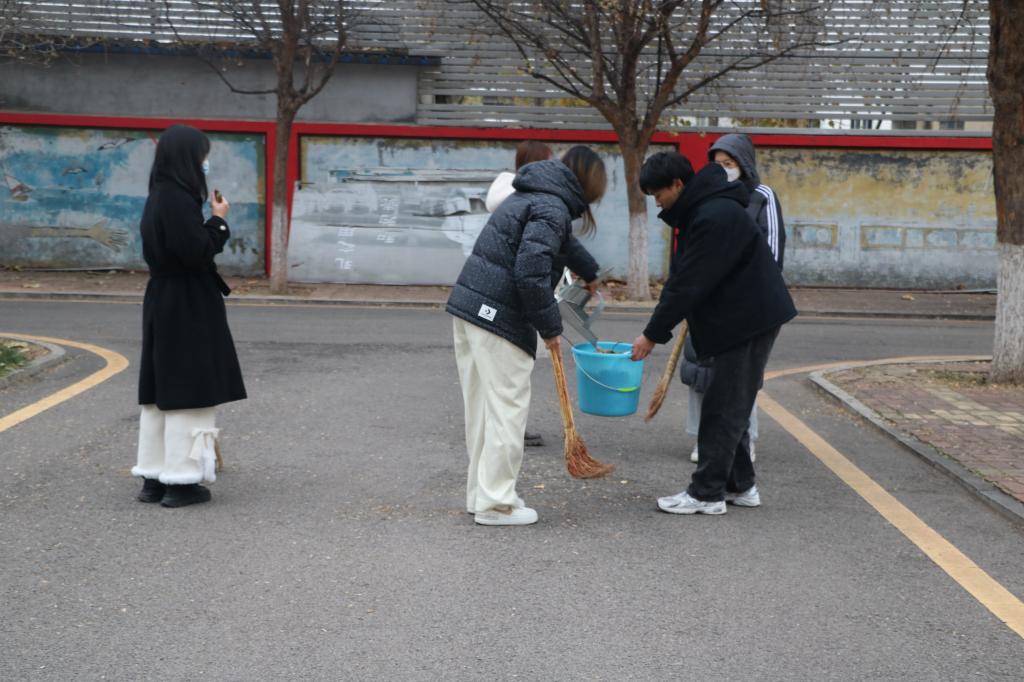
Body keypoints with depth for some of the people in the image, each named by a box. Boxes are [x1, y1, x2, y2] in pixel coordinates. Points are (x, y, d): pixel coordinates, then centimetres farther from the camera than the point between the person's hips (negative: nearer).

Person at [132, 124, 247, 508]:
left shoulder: (160, 197, 11)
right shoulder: (177, 200, -19)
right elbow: (196, 251, -22)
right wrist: (219, 220, -10)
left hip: (163, 301, 10)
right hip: (187, 307, -10)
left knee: (161, 390, 13)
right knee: (188, 392, -3)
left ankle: (154, 477, 18)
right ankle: (180, 481, 0)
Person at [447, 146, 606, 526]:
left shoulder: (532, 196, 21)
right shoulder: (553, 208, -12)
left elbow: (562, 243, 42)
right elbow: (531, 271, -23)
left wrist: (588, 274, 60)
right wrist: (550, 328, -12)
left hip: (467, 306, 10)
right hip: (497, 316, -10)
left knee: (481, 407, 16)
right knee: (507, 407, -3)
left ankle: (480, 493, 24)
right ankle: (495, 503, 1)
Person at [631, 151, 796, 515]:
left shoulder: (715, 217, -23)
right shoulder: (695, 212, 10)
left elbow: (689, 285, -24)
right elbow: (680, 280, 14)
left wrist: (652, 335, -18)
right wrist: (655, 331, 10)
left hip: (751, 318, -10)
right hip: (736, 318, 10)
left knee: (725, 407, -6)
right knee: (731, 405, 15)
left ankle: (706, 492, -1)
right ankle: (740, 485, 23)